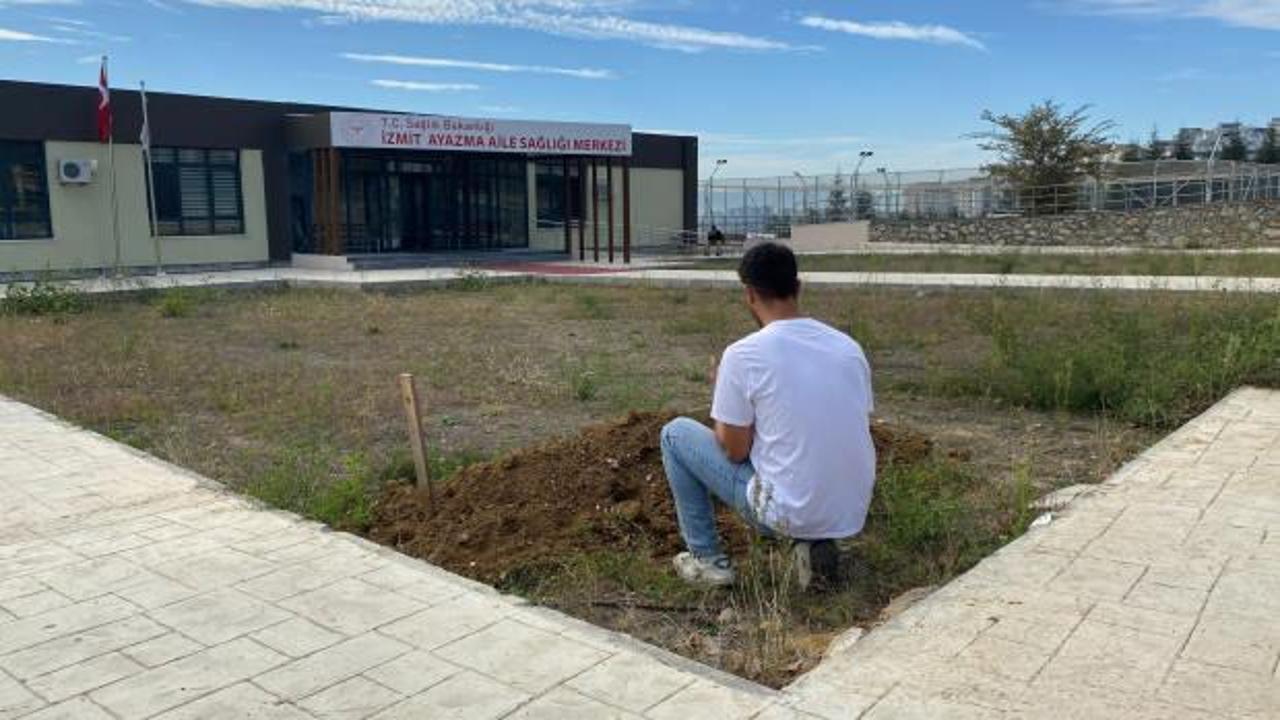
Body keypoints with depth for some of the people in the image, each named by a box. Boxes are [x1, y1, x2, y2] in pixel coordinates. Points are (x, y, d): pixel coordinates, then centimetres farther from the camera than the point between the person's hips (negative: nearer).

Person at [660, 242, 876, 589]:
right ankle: (815, 544, 17)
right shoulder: (849, 346, 2)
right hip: (852, 515, 5)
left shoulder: (743, 354, -15)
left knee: (676, 433, 11)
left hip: (786, 514, -5)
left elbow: (735, 451, -8)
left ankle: (707, 559, 18)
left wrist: (724, 391, 10)